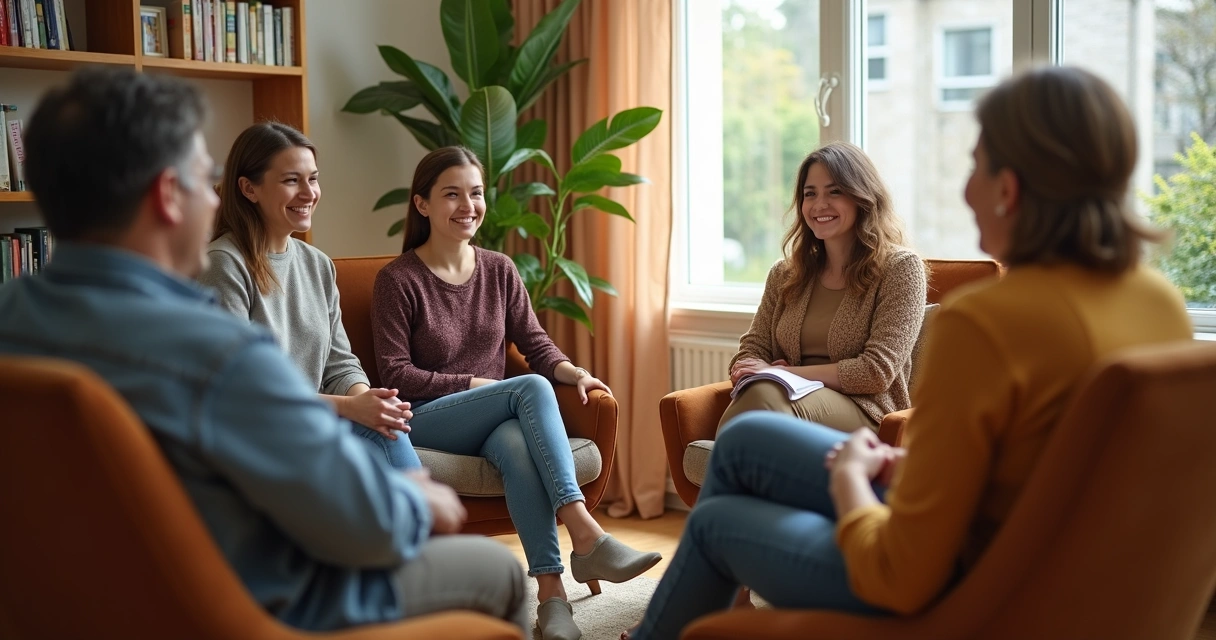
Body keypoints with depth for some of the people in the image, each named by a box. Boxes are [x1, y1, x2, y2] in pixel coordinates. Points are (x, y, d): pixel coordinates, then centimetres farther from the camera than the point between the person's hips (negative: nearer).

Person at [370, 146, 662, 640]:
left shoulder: (499, 270, 12)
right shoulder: (398, 280, -3)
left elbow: (535, 343, 9)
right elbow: (395, 374, -7)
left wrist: (573, 372, -12)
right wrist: (474, 383, -14)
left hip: (497, 420, 4)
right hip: (427, 421, -4)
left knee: (518, 447, -35)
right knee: (532, 388, -31)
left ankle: (551, 590, -39)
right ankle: (585, 535, -39)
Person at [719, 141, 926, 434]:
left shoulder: (900, 267, 2)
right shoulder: (785, 274, 19)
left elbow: (877, 371, -6)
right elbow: (751, 350, 17)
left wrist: (783, 373, -9)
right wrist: (759, 373, -10)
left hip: (862, 413, -4)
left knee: (766, 398, -37)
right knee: (759, 393, -36)